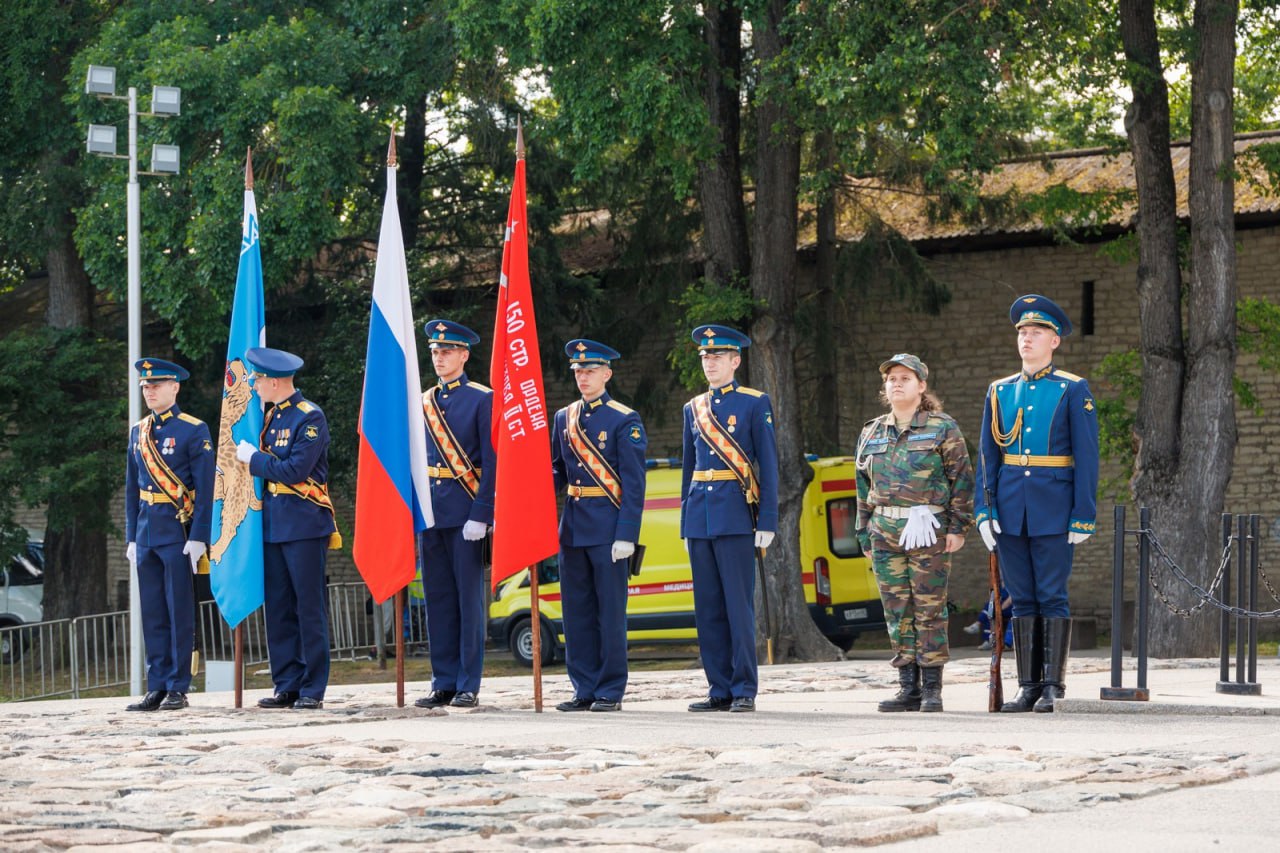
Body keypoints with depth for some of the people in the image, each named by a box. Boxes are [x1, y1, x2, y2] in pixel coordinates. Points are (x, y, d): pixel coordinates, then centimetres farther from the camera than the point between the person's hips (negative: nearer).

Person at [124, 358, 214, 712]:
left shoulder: (194, 430, -4)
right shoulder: (138, 432, 14)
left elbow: (205, 488, -7)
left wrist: (198, 537, -13)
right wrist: (132, 537, 13)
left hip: (179, 533, -6)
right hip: (147, 533, 6)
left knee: (180, 613, -2)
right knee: (152, 614, 6)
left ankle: (178, 688, 1)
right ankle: (157, 688, 10)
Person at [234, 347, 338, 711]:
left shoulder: (310, 417, -9)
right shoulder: (270, 417, 15)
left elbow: (295, 470, -17)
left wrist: (254, 459, -8)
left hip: (304, 526, -8)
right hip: (273, 526, 8)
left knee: (309, 608, -3)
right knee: (278, 609, 6)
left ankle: (313, 689, 0)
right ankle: (287, 686, 10)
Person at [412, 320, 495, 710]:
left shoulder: (481, 399, -3)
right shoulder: (423, 403, 14)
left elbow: (491, 462, -8)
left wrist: (480, 515, -15)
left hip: (466, 512, -6)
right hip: (431, 512, 6)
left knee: (469, 596, -2)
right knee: (438, 597, 6)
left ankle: (468, 686, 1)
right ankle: (444, 683, 11)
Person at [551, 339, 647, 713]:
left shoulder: (624, 421, -4)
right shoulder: (564, 418, 12)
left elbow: (634, 484, -8)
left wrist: (626, 535, -15)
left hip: (608, 528, -5)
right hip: (572, 526, 6)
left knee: (610, 610, -2)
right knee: (577, 611, 7)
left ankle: (611, 691, 3)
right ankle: (585, 689, 13)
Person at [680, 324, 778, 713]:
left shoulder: (755, 404, 0)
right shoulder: (693, 409, 16)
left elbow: (768, 465, -3)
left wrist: (767, 521, -9)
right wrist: (685, 523, 16)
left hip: (736, 516, -5)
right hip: (699, 517, 5)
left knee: (738, 605, -7)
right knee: (708, 607, 5)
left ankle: (745, 690, -2)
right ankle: (720, 690, 9)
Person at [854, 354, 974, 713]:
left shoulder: (942, 428, 1)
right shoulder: (872, 433, 14)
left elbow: (962, 479, -2)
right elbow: (864, 488, 19)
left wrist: (958, 528, -7)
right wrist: (865, 534, 15)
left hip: (929, 530, -4)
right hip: (885, 532, 4)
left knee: (930, 610, -4)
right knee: (897, 612, 3)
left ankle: (932, 689, 0)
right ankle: (908, 688, 8)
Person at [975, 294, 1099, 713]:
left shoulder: (1074, 391, -1)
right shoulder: (1000, 391, 11)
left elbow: (1087, 457, -4)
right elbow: (987, 456, 11)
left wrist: (1083, 516, -9)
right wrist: (984, 511, 1)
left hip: (1054, 506, -4)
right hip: (1010, 507, 4)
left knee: (1052, 596, -4)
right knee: (1022, 598, 5)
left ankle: (1053, 686, -1)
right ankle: (1028, 686, 9)